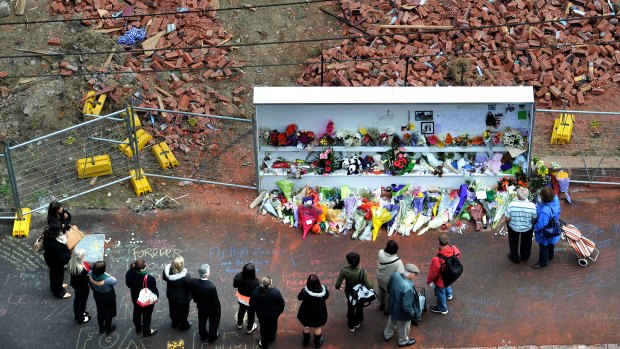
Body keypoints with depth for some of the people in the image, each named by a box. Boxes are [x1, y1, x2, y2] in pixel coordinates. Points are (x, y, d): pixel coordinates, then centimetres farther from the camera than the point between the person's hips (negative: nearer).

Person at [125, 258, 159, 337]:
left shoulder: (129, 273, -25)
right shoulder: (149, 279, -41)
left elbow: (128, 284, -4)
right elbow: (154, 290, -25)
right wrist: (157, 295, -2)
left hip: (135, 298, 5)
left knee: (137, 312, 30)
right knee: (147, 315, 22)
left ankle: (138, 328, 55)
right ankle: (146, 332, 46)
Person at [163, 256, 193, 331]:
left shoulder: (167, 269, -27)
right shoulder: (186, 277, -40)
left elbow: (164, 278, -5)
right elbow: (190, 288, -23)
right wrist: (189, 296, -2)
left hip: (171, 295, 4)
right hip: (182, 298, -4)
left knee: (173, 310, 31)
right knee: (183, 311, 25)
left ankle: (175, 323, 56)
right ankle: (184, 325, 50)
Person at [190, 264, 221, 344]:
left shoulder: (193, 282, -27)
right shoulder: (211, 287, -41)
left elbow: (193, 294, -6)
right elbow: (215, 300, -24)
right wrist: (218, 309, -5)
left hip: (200, 306, 4)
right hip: (212, 309, -4)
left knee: (202, 321, 30)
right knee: (213, 323, 26)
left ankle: (203, 336, 55)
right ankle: (212, 338, 49)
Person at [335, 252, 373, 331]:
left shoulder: (344, 271, -33)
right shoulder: (362, 271, -36)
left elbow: (338, 284, -21)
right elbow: (368, 285, -31)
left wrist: (337, 287, 3)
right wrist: (371, 285, -7)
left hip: (349, 293, 1)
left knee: (350, 308, 30)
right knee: (359, 307, 31)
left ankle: (351, 326, 52)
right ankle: (357, 322, 57)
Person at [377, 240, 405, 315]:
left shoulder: (381, 253, -27)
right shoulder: (397, 262, -38)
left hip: (380, 278, 4)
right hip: (389, 282, -4)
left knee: (381, 291, 32)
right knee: (389, 294, 24)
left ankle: (381, 304, 58)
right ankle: (387, 309, 47)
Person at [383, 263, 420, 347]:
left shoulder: (395, 275, -21)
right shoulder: (407, 287, -42)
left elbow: (389, 287, 1)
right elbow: (407, 307, -32)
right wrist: (412, 314, -12)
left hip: (392, 307, 6)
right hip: (401, 312, -6)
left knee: (392, 321, 35)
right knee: (404, 326, 25)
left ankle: (387, 335, 61)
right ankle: (403, 341, 52)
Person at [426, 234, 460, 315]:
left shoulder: (437, 260, -46)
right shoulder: (455, 250, -30)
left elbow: (433, 273, -28)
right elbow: (458, 254, -3)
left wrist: (429, 281, -6)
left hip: (441, 280, -5)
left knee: (440, 293, 25)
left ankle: (442, 309, 51)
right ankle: (449, 294, 69)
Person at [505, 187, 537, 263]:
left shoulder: (511, 205, -33)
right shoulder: (532, 206, -31)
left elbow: (507, 219, -21)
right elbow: (534, 219, -15)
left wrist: (507, 222, 3)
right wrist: (531, 224, 7)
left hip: (513, 227, -1)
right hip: (527, 228, 1)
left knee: (514, 242, 30)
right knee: (526, 242, 32)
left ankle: (514, 257, 50)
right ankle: (524, 256, 54)